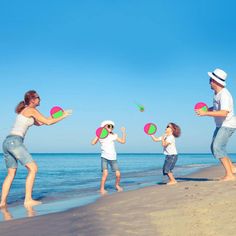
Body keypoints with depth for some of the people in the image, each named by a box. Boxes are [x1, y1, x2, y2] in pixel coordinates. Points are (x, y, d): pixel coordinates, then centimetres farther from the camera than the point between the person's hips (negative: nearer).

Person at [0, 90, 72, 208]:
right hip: (15, 141, -10)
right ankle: (28, 200, -10)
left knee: (11, 173, 16)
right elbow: (48, 122, -2)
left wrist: (51, 117, 28)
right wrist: (63, 116, 9)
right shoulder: (31, 110, -2)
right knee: (33, 168, -8)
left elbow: (38, 123, 36)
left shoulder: (24, 111, 24)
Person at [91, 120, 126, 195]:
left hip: (113, 158, 3)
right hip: (104, 157, -2)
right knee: (105, 173, -18)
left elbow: (123, 141, 5)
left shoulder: (114, 136, 4)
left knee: (118, 174, -2)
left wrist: (124, 132, 0)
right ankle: (102, 189, -2)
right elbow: (93, 143, -13)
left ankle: (117, 185, 27)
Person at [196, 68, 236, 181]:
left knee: (218, 147, -17)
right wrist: (206, 110, 5)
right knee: (214, 147, 11)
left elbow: (224, 113, -36)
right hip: (221, 125, 10)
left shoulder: (224, 95, -24)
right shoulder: (216, 93, 6)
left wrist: (205, 113, -35)